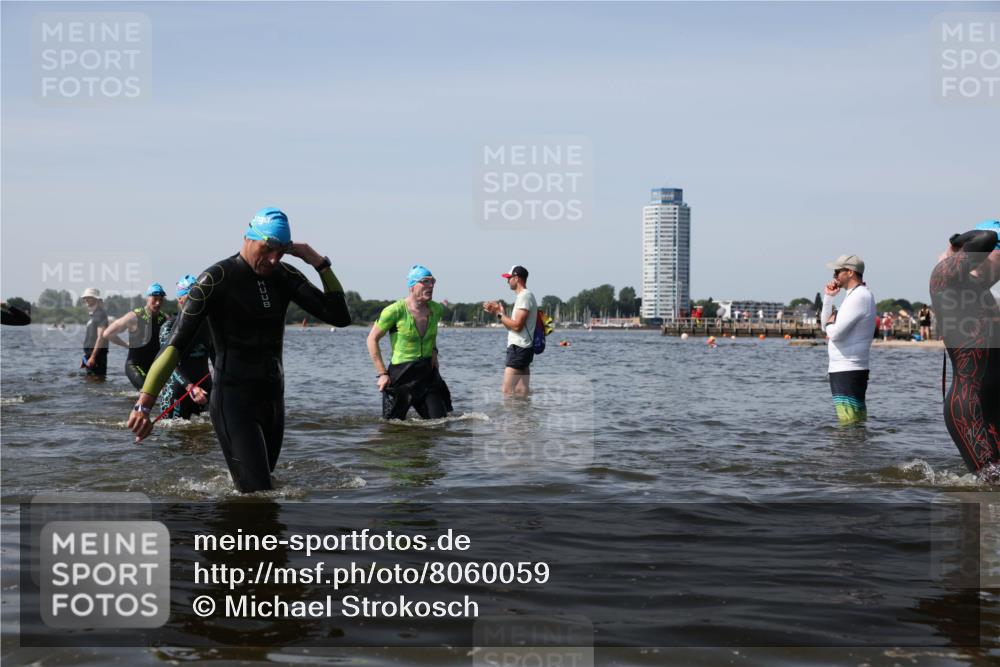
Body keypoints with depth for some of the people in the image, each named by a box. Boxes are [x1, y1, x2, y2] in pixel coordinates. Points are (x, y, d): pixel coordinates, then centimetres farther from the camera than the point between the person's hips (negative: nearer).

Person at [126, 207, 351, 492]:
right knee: (258, 495, -15)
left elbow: (340, 317, 3)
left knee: (259, 488, 14)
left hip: (273, 399, 7)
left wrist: (321, 264, -8)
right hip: (234, 402, -6)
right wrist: (144, 404, -27)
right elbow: (176, 344, -18)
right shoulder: (217, 279, -12)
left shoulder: (284, 276, 6)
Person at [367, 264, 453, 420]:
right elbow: (372, 339, -8)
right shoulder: (395, 311, -15)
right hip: (400, 374, -4)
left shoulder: (436, 309, 1)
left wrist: (434, 350, 7)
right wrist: (382, 373, -11)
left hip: (427, 373, 4)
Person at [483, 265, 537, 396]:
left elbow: (517, 325, -20)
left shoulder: (524, 296, -12)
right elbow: (511, 326, 20)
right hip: (521, 348, 10)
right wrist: (497, 311, 13)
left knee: (507, 390, -13)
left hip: (518, 349, -10)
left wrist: (499, 313, -11)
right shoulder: (524, 296, 20)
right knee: (521, 390, 7)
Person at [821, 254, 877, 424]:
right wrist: (828, 297, 10)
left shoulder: (859, 297, -14)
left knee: (849, 424, -11)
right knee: (858, 424, 13)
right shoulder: (856, 295, 18)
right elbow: (825, 325, 20)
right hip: (848, 370, 11)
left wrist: (830, 324, 1)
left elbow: (835, 333, -21)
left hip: (848, 371, -11)